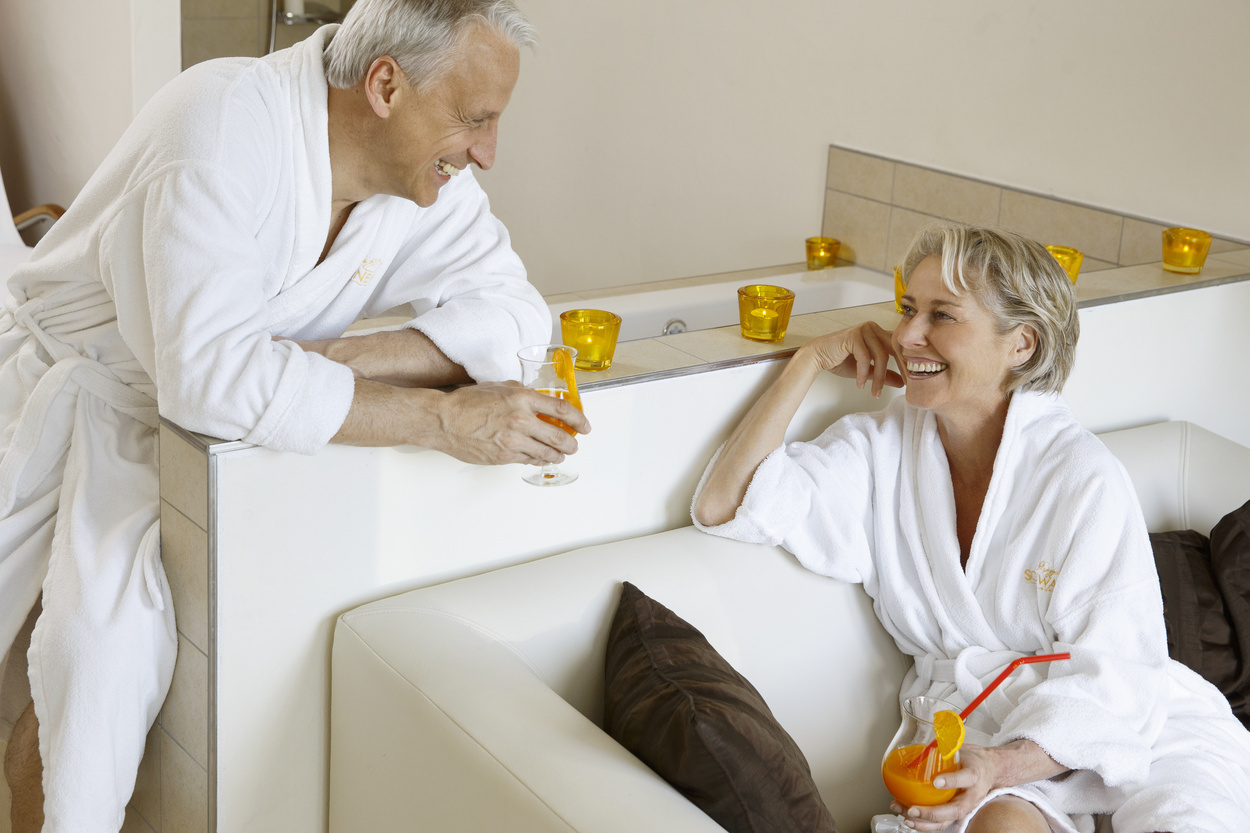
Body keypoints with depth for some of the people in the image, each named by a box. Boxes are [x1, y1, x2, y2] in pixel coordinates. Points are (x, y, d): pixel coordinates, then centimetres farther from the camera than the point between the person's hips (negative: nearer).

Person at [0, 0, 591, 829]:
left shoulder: (429, 175, -12)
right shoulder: (223, 126, -30)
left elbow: (511, 310, -15)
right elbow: (209, 373, -39)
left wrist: (332, 358, -28)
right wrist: (445, 419, -40)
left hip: (156, 418, 3)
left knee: (118, 629, -19)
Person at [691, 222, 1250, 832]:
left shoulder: (1086, 479, -13)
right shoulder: (883, 447, -1)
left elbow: (1106, 679, -13)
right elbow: (722, 505, -8)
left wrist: (1001, 765, -31)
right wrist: (812, 359, -8)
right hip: (965, 718, 1)